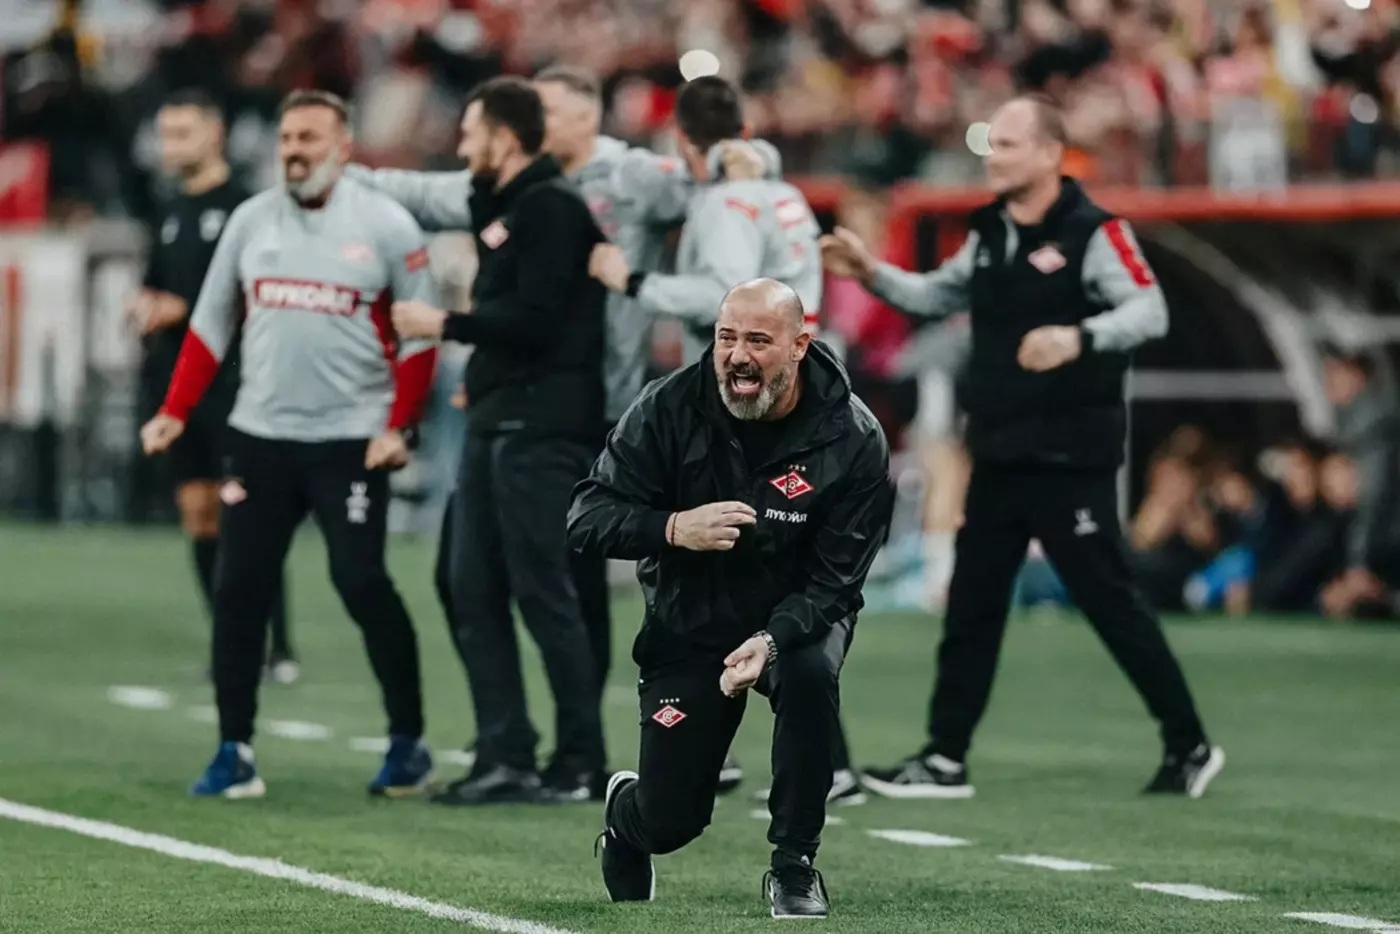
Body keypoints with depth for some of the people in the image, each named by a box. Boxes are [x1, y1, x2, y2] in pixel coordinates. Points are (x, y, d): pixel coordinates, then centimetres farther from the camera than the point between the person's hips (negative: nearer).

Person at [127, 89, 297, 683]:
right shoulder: (172, 213, 17)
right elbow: (154, 287, 26)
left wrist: (183, 309, -14)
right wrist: (143, 308, 4)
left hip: (228, 382, -8)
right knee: (197, 511, 6)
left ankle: (279, 647, -10)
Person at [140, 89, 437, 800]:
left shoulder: (385, 227, -3)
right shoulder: (251, 221, 8)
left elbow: (419, 335, -1)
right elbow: (211, 323, 14)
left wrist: (398, 426, -10)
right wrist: (175, 412, 6)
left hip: (351, 439, -4)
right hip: (260, 434, 4)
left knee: (361, 583, -10)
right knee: (238, 589, 0)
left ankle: (408, 742, 4)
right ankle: (234, 754, 6)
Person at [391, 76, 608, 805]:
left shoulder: (551, 207, -11)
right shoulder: (503, 207, 19)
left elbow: (535, 319, -18)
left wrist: (446, 325, -11)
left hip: (541, 429, -10)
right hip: (496, 423, 10)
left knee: (543, 592, -7)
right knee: (474, 590, 7)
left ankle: (580, 765, -2)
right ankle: (505, 758, 9)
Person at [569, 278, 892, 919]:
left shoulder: (853, 439, -18)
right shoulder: (668, 409, -15)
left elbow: (834, 579, -17)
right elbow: (587, 517, -14)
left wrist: (770, 641, -34)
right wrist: (675, 529, -33)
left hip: (797, 618, -1)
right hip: (688, 623, 1)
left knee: (811, 673, -37)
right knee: (668, 824, -2)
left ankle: (794, 865, -18)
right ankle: (623, 811, 40)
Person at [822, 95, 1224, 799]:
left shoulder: (1092, 232, -12)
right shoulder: (990, 233, 12)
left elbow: (1149, 311, -21)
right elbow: (939, 297, 26)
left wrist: (1079, 336, -37)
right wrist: (872, 273, 12)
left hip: (1070, 458, -8)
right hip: (999, 456, 8)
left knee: (1108, 601, -4)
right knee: (971, 604, 10)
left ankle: (1189, 747, 6)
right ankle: (945, 759, 16)